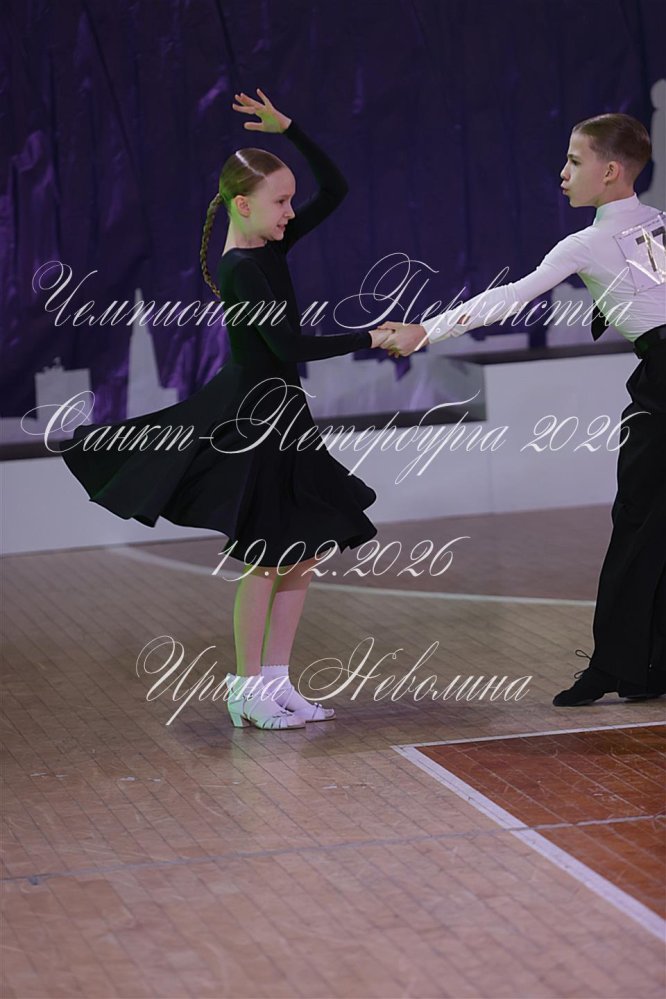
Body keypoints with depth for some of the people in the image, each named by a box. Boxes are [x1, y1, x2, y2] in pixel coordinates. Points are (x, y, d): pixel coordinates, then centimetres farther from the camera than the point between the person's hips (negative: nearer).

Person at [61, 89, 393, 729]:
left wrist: (287, 129, 3)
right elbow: (291, 347, -24)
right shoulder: (241, 269, -18)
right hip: (253, 417, -9)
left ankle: (275, 682, 15)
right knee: (266, 558, -3)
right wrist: (372, 339, -21)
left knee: (302, 555, 9)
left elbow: (334, 189, 12)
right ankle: (247, 690, 6)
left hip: (279, 413, 9)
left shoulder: (271, 248, 7)